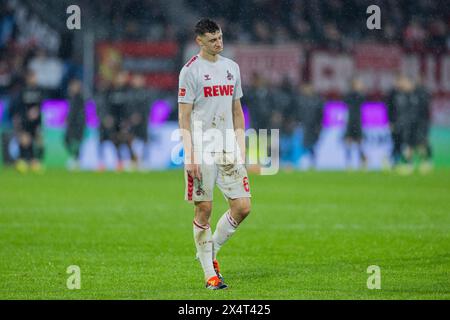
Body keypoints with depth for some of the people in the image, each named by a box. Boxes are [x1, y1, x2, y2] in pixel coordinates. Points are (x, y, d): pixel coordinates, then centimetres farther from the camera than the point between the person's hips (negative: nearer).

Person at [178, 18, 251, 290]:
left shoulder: (231, 67, 13)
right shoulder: (191, 71, -4)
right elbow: (184, 117, -6)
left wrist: (241, 150, 12)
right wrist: (190, 157, -13)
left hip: (229, 149, 5)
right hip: (201, 150, -5)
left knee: (243, 207, -3)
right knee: (204, 210, -2)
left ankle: (211, 252, 18)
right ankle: (210, 273, 7)